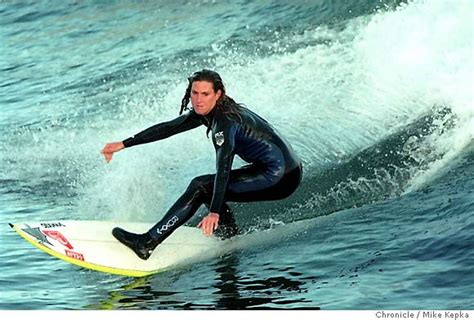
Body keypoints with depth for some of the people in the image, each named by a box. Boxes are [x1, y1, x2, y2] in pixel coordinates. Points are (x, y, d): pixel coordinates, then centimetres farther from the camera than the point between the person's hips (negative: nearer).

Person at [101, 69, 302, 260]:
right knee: (207, 185, 15)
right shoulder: (206, 112, 8)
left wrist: (214, 213, -38)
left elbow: (223, 169, -30)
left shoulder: (225, 121, -19)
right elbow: (168, 128, 15)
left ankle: (146, 244, -11)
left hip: (279, 178, -9)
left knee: (201, 187, -11)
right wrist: (123, 144, 16)